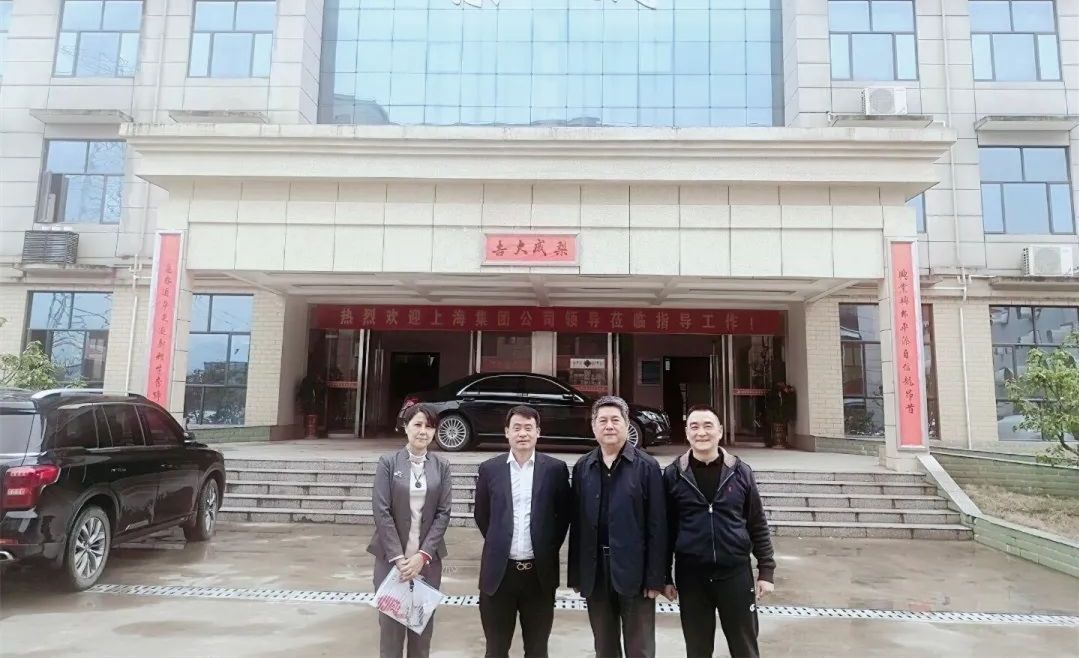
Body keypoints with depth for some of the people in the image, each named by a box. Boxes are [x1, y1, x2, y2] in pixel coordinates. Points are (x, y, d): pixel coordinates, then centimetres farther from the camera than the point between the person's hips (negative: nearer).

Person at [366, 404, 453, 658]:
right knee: (391, 620, 4)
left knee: (423, 623, 8)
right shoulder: (388, 462, -3)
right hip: (391, 556, -2)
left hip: (428, 558, 2)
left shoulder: (441, 466, 3)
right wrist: (398, 557, -13)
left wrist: (423, 554, -11)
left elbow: (443, 513, -1)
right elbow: (382, 512, -7)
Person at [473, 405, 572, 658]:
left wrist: (549, 547, 5)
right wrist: (498, 544, 9)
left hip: (540, 571, 0)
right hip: (499, 571, 1)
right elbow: (481, 514, 11)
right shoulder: (489, 469, 1)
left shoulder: (555, 468, -2)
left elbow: (565, 513, 7)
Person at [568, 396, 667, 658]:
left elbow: (657, 526, -8)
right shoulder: (582, 468, 4)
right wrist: (575, 574, 6)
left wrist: (655, 577, -10)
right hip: (595, 570, 3)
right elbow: (576, 523, 6)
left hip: (633, 570, -3)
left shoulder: (646, 466, -7)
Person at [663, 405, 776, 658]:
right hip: (691, 576, 0)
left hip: (736, 572, 0)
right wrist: (665, 576, 2)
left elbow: (758, 526, 4)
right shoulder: (673, 474, -3)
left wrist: (766, 571, 2)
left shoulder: (741, 472, -1)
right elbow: (667, 529, 2)